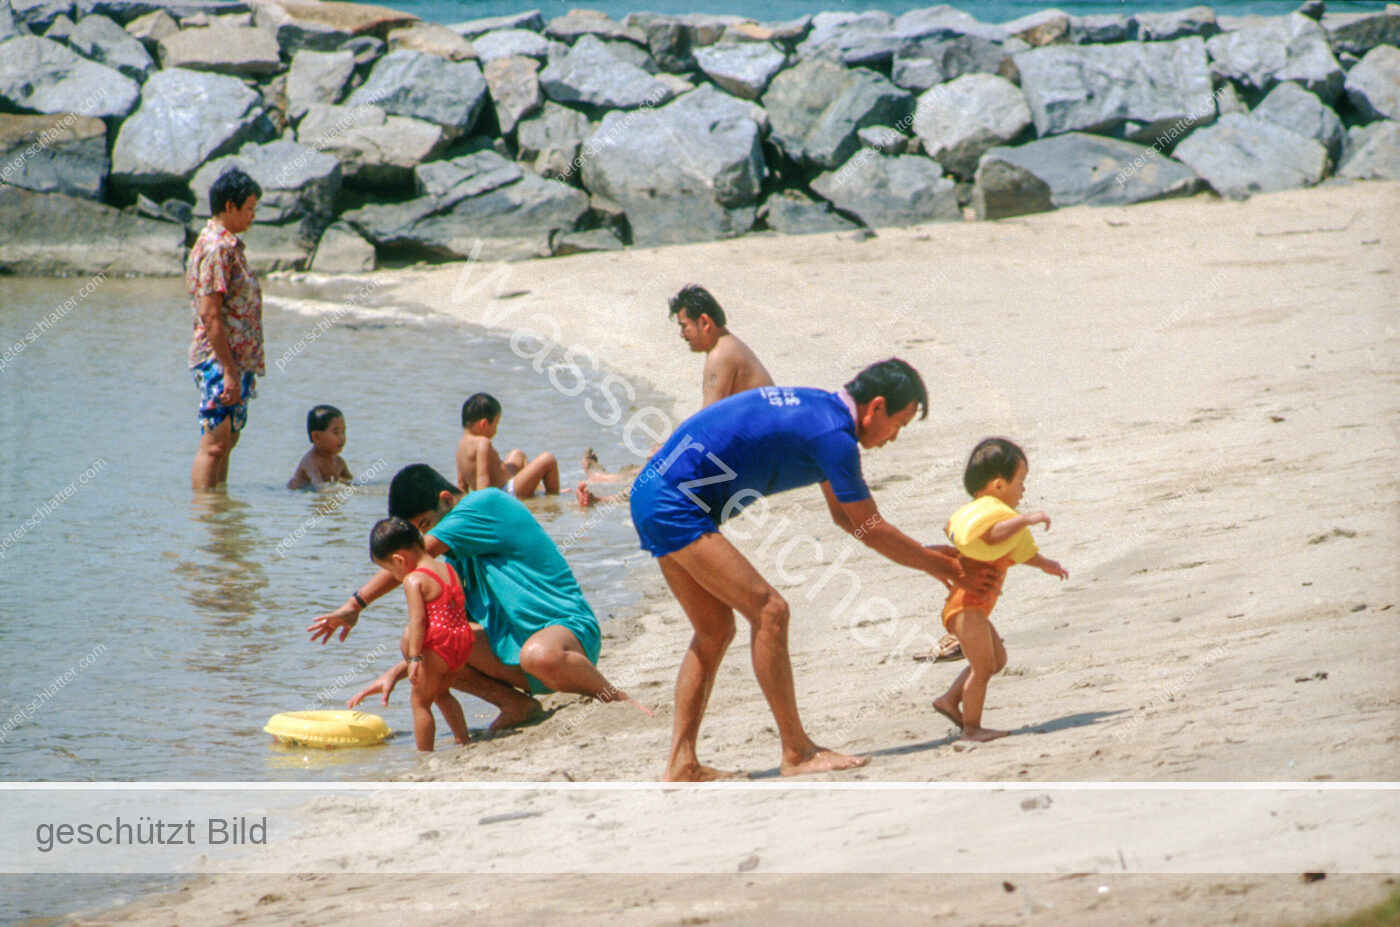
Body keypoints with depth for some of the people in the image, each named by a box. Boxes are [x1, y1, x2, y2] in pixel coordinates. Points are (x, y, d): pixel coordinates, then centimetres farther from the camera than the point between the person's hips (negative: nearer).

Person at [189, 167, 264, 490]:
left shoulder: (227, 245, 16)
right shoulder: (217, 248, -15)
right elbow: (209, 314, -20)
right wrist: (229, 371, -22)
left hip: (236, 361, 10)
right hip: (220, 359, -10)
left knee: (227, 440, 14)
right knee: (214, 444, -8)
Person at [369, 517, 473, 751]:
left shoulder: (413, 580, -11)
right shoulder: (449, 571, 13)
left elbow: (418, 620, -21)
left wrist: (414, 658, -26)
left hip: (437, 648, -8)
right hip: (462, 641, 8)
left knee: (421, 701, 4)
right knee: (441, 693, 27)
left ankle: (424, 753, 4)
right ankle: (463, 739, 24)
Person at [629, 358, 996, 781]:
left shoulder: (821, 409, 15)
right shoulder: (833, 434, -16)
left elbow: (846, 516, 25)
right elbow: (872, 531, -7)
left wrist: (924, 553, 25)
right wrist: (935, 564, 6)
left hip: (653, 497, 11)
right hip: (673, 506, -11)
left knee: (715, 631, 14)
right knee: (768, 610, -12)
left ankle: (681, 763, 11)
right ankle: (797, 753, -8)